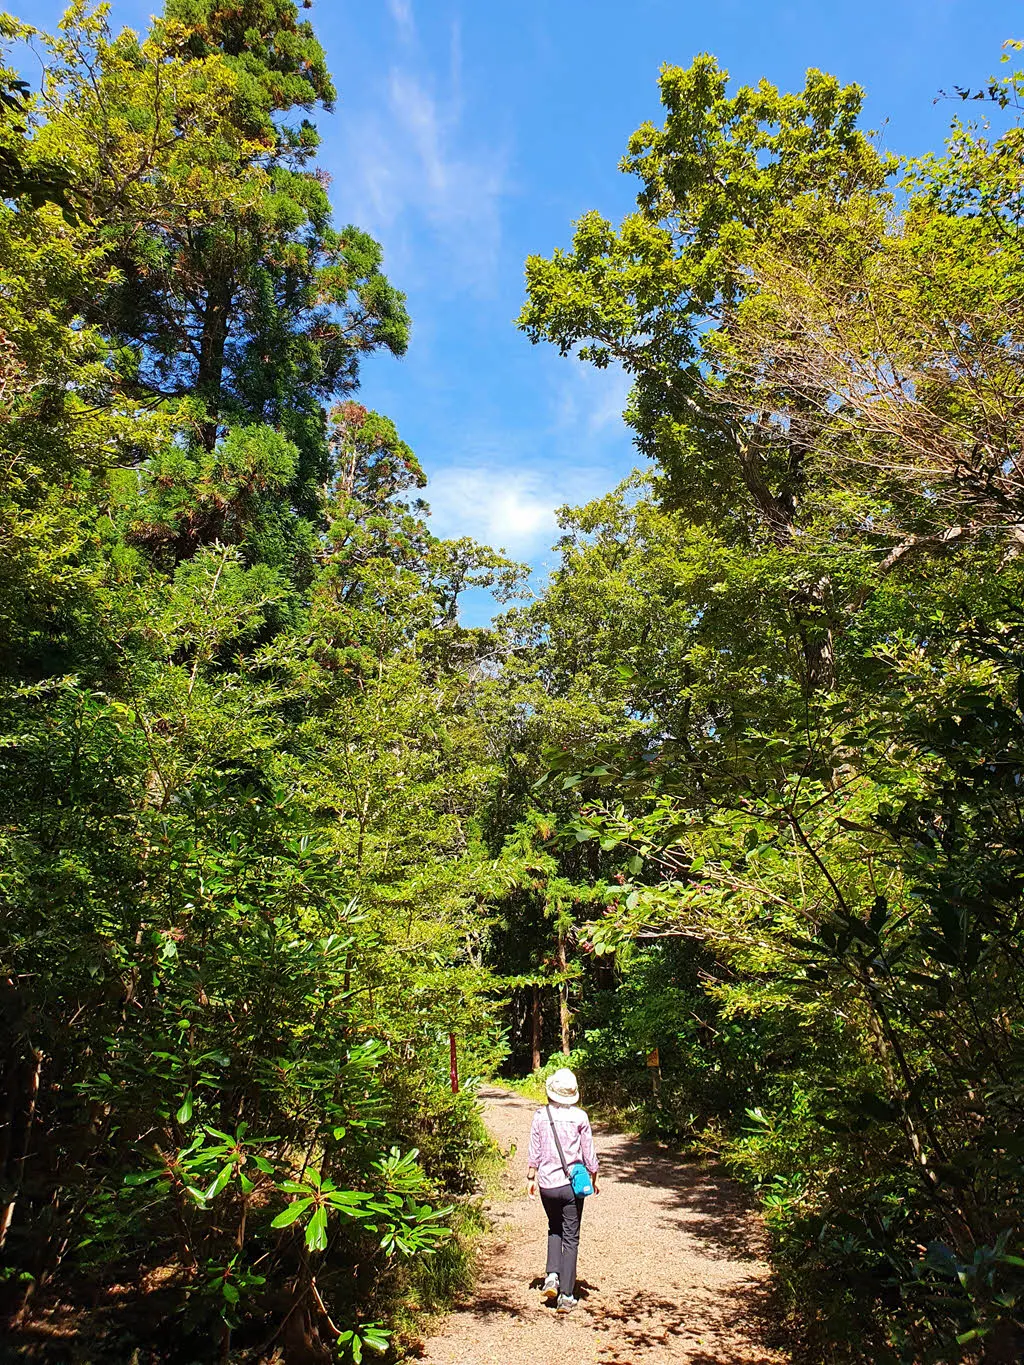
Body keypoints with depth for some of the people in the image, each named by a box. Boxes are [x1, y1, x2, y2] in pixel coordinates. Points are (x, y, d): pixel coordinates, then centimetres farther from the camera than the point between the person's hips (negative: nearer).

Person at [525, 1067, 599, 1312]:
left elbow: (534, 1152, 0)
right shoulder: (580, 1117, -9)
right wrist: (593, 1180, 13)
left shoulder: (540, 1115, -6)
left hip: (547, 1184, 1)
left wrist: (531, 1177, 13)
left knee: (554, 1229, 25)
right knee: (571, 1238, 10)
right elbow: (589, 1154, -2)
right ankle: (566, 1295, 9)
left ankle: (552, 1275, 8)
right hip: (571, 1184, -1)